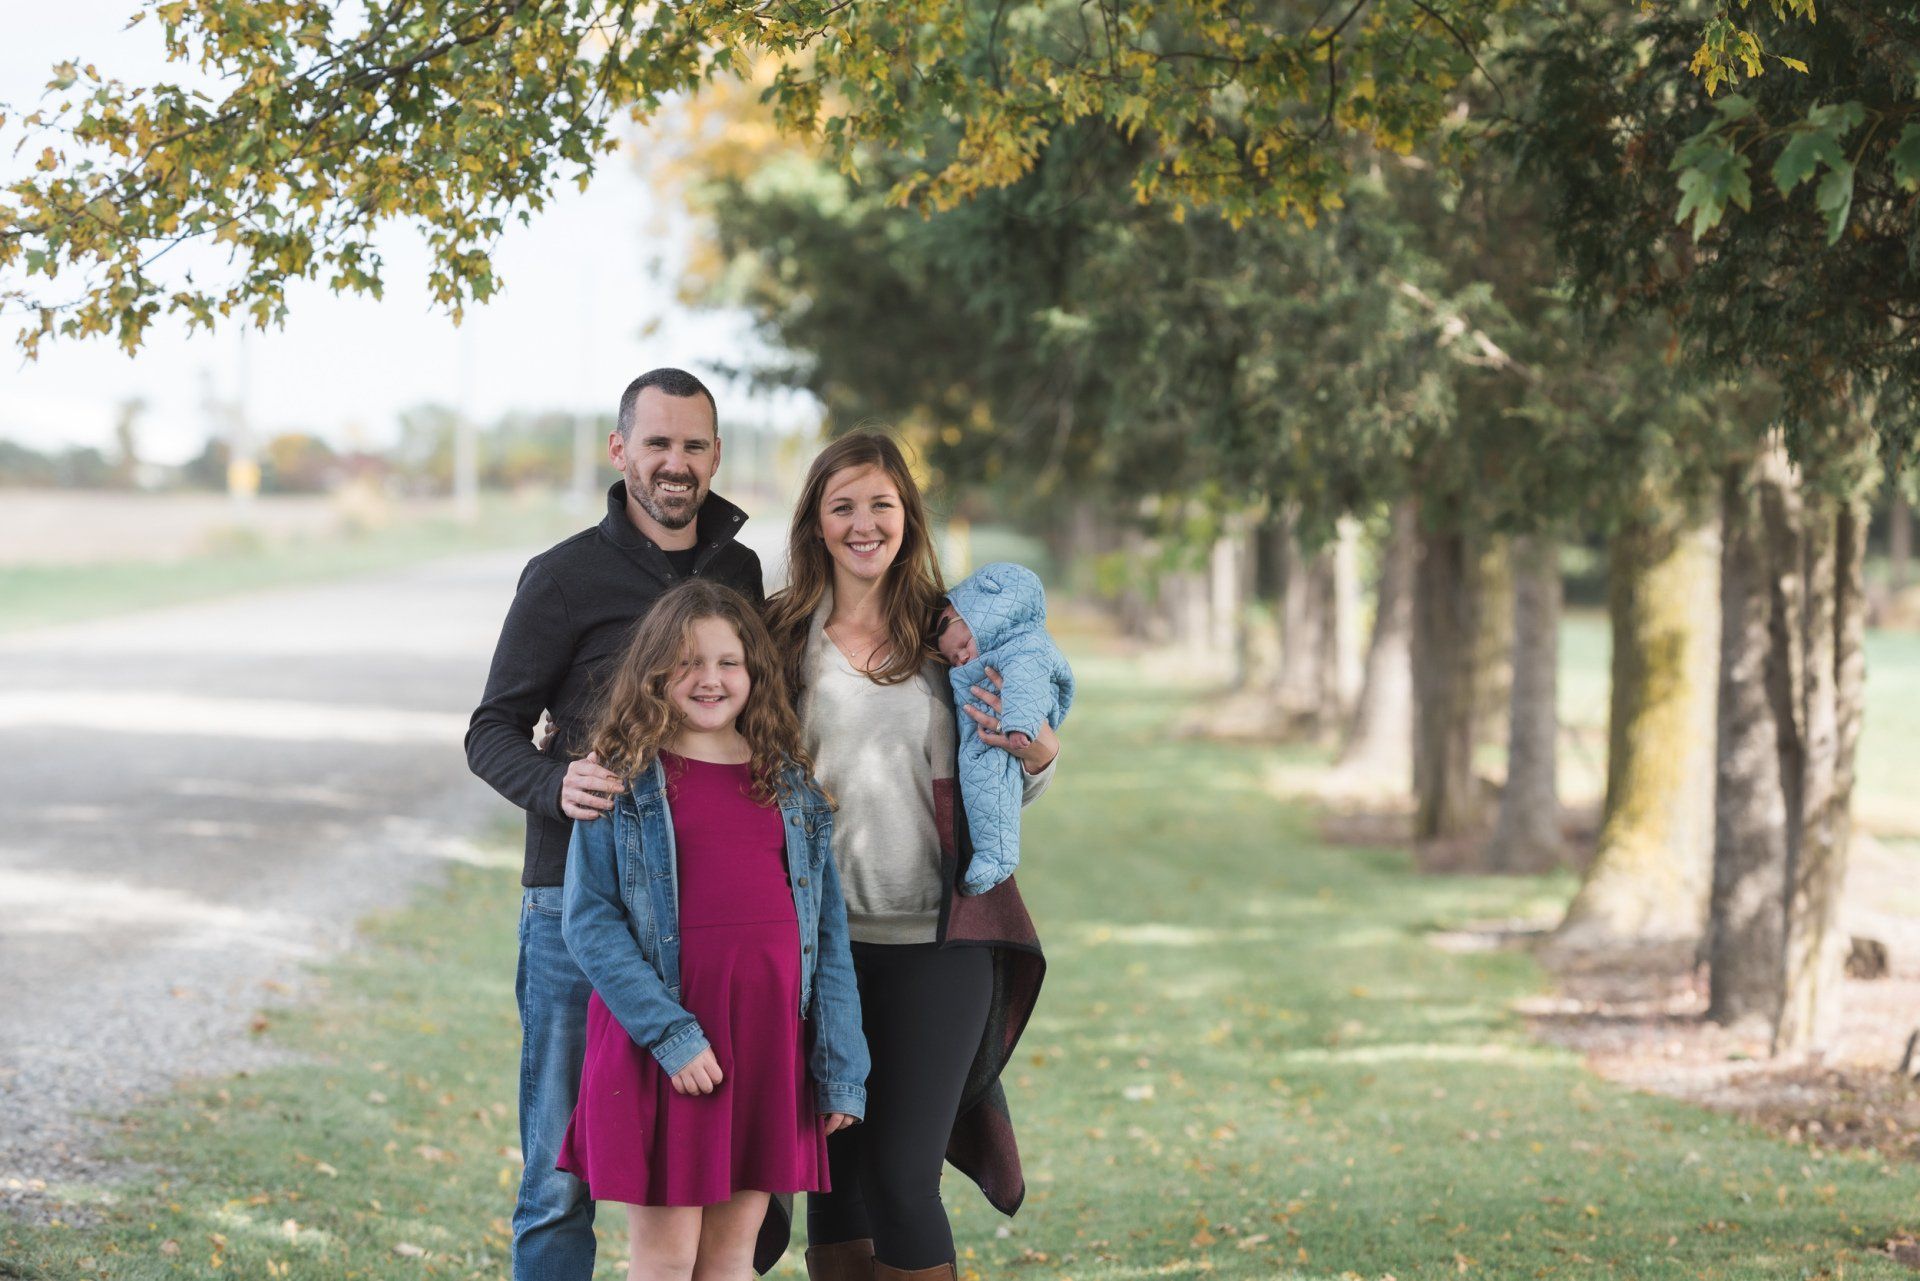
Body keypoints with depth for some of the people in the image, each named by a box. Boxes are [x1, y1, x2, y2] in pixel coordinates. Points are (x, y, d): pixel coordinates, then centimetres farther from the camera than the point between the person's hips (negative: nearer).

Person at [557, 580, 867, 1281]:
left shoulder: (793, 788, 11)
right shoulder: (625, 782, -1)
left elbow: (828, 932, 10)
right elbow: (588, 921, -8)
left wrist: (841, 1068, 5)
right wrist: (671, 1034, -17)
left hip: (767, 1036, 4)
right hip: (658, 1041, -3)